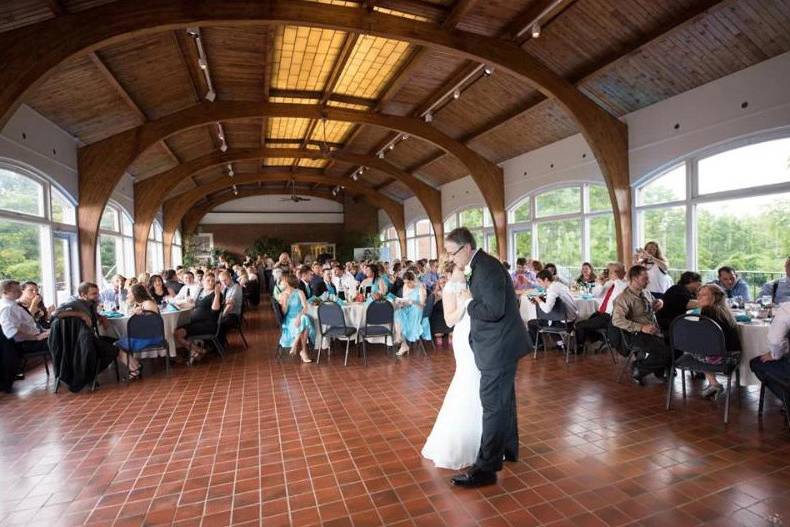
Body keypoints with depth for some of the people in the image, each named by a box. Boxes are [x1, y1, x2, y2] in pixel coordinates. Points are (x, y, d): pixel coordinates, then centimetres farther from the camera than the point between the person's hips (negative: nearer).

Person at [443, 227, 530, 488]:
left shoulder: (486, 268, -21)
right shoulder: (482, 265, 10)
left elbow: (494, 310, -27)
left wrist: (468, 302, -14)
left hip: (499, 348, -10)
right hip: (501, 345, 10)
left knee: (493, 405, -3)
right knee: (504, 400, 22)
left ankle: (486, 468, 7)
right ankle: (508, 449, 39)